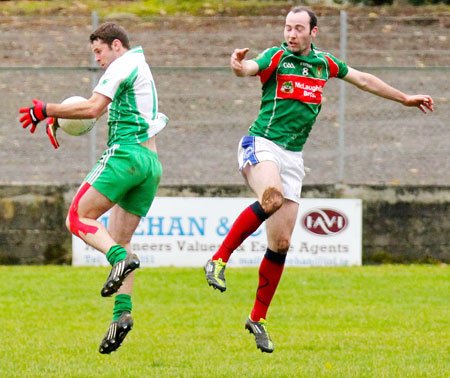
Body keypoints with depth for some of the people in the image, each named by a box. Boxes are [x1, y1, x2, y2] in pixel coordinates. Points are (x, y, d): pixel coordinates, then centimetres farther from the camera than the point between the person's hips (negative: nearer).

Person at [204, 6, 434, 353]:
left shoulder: (324, 63, 12)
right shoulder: (276, 58, -4)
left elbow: (363, 80, 28)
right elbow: (250, 69, -26)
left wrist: (405, 99, 35)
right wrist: (239, 65, -51)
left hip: (293, 157, 5)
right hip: (262, 145, -5)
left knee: (281, 243, 1)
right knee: (272, 197, -38)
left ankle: (258, 318, 12)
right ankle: (219, 260, -29)